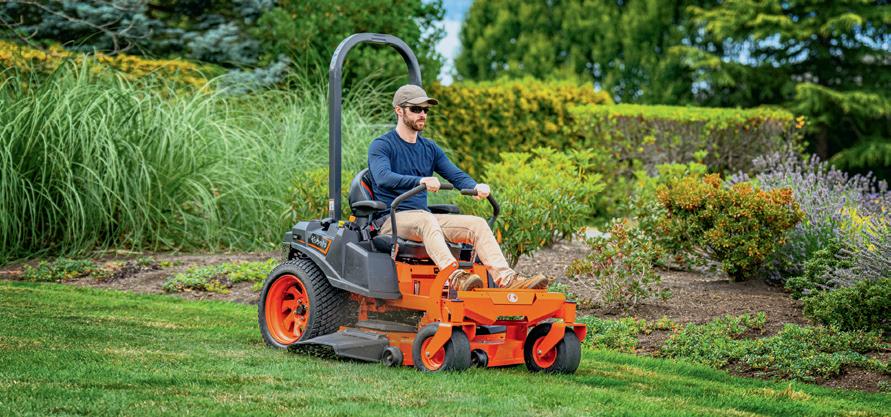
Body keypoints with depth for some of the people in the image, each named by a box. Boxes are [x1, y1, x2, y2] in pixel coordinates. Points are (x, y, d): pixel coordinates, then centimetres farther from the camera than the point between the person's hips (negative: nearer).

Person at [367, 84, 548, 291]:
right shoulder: (381, 146, -2)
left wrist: (476, 187, -13)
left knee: (477, 224, -13)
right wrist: (421, 181, -37)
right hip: (390, 219, -7)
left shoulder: (429, 148, 19)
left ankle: (506, 279, -29)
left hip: (425, 217, 7)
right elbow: (383, 177, -22)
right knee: (426, 219, -38)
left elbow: (457, 176, 12)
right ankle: (455, 278, -58)